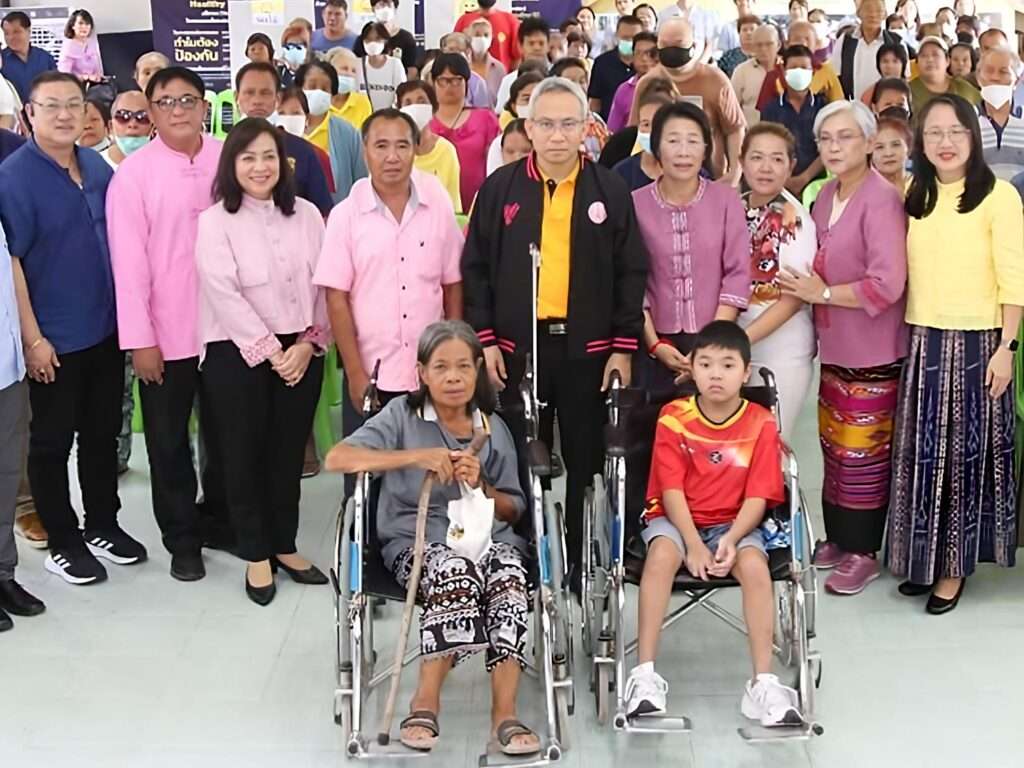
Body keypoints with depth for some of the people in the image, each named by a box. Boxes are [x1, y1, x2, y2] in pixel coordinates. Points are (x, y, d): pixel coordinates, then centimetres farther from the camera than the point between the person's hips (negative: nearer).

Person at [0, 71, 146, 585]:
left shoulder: (98, 167, 5)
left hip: (106, 329, 6)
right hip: (53, 339, -6)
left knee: (103, 433, 17)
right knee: (53, 441, 7)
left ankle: (103, 524, 32)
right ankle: (62, 542, 20)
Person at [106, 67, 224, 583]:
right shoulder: (134, 173, -7)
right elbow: (129, 262, -8)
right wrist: (140, 340, -11)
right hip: (166, 334, -2)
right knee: (168, 441, 9)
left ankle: (220, 517, 36)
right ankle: (182, 539, 24)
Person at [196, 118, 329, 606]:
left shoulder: (306, 215, 6)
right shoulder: (215, 222, -6)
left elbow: (323, 285, 3)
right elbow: (225, 295, -13)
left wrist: (307, 343, -8)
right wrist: (271, 351, -15)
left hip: (301, 351, 3)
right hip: (238, 353, -3)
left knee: (289, 452, 11)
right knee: (244, 453, 6)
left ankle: (284, 545, 26)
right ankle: (256, 555, 19)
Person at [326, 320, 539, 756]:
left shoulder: (493, 428, 15)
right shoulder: (402, 415, 7)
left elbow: (514, 511, 18)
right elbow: (337, 459, -8)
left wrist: (481, 487, -4)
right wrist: (416, 458, -16)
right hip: (417, 537, -2)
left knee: (509, 577, -32)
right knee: (455, 570, -37)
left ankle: (504, 713, -29)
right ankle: (426, 700, -24)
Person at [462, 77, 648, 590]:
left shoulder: (609, 190, 1)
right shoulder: (500, 188, 1)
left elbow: (631, 272, 2)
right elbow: (475, 268, 3)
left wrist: (624, 346, -2)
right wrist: (484, 340, -3)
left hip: (588, 349, 0)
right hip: (516, 347, 0)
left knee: (586, 463, 9)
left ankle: (583, 565, 21)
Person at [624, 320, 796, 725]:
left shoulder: (760, 424, -4)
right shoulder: (674, 418, -6)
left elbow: (757, 497, -6)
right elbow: (671, 490, -9)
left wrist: (731, 539, -22)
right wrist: (694, 544, -21)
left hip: (734, 523, 1)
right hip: (676, 519, -1)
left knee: (754, 565, -30)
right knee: (662, 555, -34)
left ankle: (763, 683, -23)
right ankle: (644, 675, -30)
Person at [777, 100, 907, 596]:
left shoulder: (881, 199, -16)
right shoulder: (825, 195, 9)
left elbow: (887, 285, -22)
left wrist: (822, 294, -14)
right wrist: (807, 289, 4)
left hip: (871, 351, -7)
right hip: (833, 346, 7)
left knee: (862, 452, 2)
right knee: (833, 445, 13)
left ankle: (862, 552, 15)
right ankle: (837, 537, 27)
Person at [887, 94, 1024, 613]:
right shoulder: (915, 197, 10)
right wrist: (906, 337, 6)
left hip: (976, 343, -5)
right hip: (921, 342, 5)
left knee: (966, 452, 4)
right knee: (922, 452, 10)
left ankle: (955, 565, 15)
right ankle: (923, 557, 22)